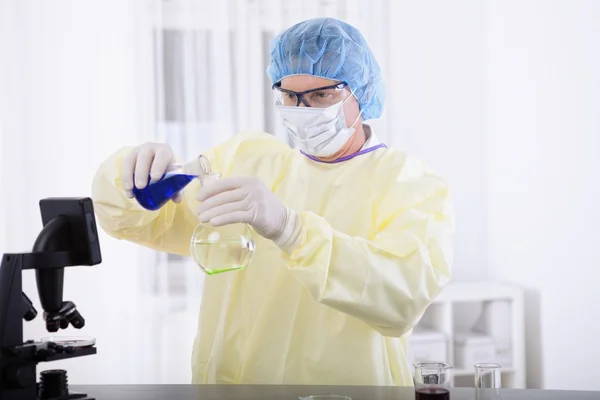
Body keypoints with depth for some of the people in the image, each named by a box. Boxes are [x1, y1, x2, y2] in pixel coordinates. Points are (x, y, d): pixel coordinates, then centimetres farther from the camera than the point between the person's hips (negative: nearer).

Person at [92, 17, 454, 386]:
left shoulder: (413, 185, -2)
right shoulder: (246, 158, 11)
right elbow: (126, 217, 13)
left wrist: (288, 228, -31)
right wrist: (136, 179, -8)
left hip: (351, 394, -4)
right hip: (225, 388, 4)